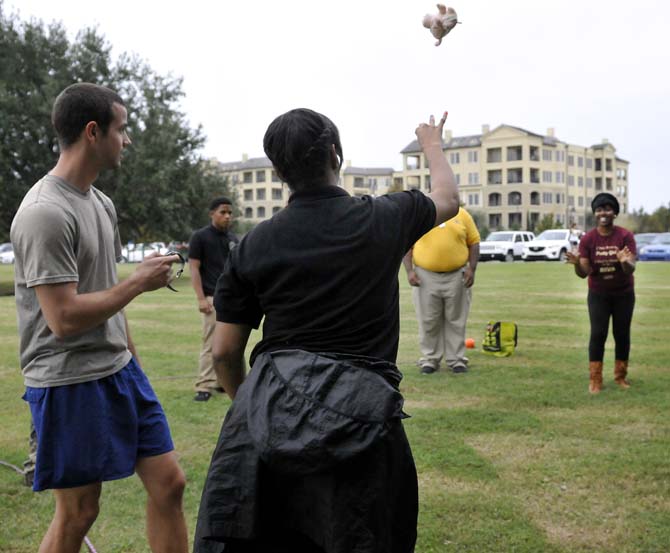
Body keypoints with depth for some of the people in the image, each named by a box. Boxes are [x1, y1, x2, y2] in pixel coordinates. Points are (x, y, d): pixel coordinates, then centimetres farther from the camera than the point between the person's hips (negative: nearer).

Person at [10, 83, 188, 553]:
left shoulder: (101, 202, 10)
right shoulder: (46, 213, -19)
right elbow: (65, 318, -23)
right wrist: (141, 282, -13)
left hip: (121, 372, 9)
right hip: (70, 384, -8)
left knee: (169, 482, 9)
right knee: (78, 511, 4)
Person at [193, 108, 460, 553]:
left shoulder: (254, 245, 2)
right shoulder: (383, 219, 0)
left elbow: (224, 351, 5)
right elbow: (448, 200, 22)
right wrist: (432, 144, 40)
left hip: (270, 404, 2)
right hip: (357, 409, -1)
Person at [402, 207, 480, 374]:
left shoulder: (462, 214, 6)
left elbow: (473, 242, 8)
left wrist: (472, 269, -3)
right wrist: (409, 271, -7)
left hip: (456, 276, 1)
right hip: (425, 276, -1)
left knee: (456, 320, 6)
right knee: (428, 321, 4)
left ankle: (456, 359, 15)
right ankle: (429, 359, 14)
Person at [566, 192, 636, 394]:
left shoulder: (625, 236, -13)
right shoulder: (588, 239, -10)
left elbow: (630, 270, -21)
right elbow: (583, 273, -13)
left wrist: (626, 262, -44)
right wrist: (576, 263, -35)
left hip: (623, 295, 0)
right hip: (598, 295, 0)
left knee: (622, 334, 6)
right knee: (598, 334, -5)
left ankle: (621, 376, 22)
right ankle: (595, 380, 0)